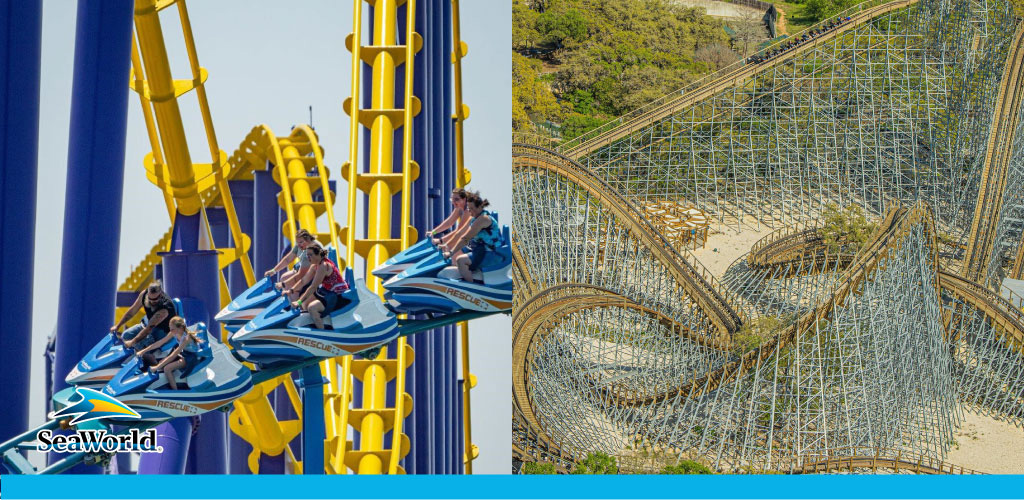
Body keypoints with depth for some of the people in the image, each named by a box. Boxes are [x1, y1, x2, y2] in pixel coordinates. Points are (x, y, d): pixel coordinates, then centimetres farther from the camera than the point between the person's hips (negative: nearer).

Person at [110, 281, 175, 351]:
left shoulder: (164, 309, -35)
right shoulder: (144, 294, -16)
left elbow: (149, 328, -34)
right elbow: (132, 311, -1)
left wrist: (132, 342, -32)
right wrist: (117, 326, 4)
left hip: (163, 331, -7)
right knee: (126, 336, -7)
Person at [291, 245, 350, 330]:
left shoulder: (323, 266, -24)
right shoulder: (315, 265, 5)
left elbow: (313, 287, -26)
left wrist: (299, 302, -25)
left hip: (339, 296, -10)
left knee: (311, 307, -25)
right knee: (304, 304, 9)